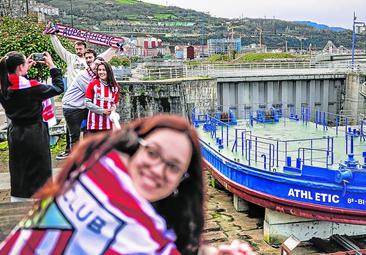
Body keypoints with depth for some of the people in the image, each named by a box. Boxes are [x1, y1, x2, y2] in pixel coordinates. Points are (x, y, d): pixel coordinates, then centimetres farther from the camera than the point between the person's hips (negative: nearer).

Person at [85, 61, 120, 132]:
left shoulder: (115, 86, 9)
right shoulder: (93, 84, -1)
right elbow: (87, 102, -5)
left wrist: (113, 108, -6)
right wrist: (102, 111, -12)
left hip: (109, 123, 3)